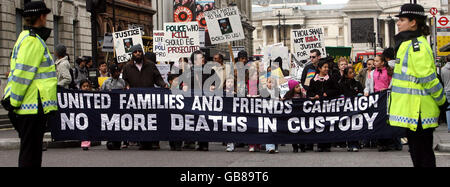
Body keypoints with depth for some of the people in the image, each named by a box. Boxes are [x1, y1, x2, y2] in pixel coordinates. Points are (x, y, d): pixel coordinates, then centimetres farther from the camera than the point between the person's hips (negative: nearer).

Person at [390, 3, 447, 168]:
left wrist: (442, 102, -12)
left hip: (419, 110, -10)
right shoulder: (409, 43, 16)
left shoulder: (417, 45, -17)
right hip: (411, 110, 10)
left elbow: (428, 78, -19)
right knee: (416, 150, 16)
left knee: (423, 154, -5)